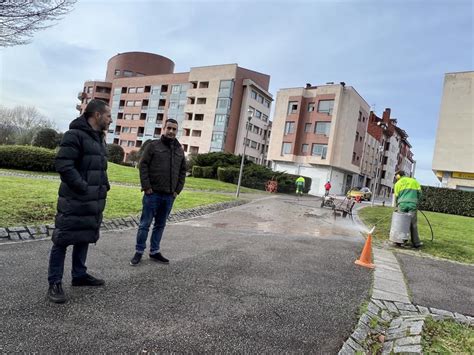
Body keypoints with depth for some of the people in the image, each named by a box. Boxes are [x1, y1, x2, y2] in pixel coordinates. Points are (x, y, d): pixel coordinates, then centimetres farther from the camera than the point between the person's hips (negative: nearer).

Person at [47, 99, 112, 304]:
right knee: (63, 240, 1)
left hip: (94, 201, 9)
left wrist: (104, 185, 9)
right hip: (74, 201, -9)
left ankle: (79, 275, 31)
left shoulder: (99, 138, 16)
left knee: (84, 239, 17)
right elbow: (63, 164, -20)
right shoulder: (75, 134, -13)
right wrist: (83, 188, -21)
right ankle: (55, 283, 12)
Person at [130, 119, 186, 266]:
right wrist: (146, 187, -12)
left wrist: (178, 190, 6)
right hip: (153, 194, -4)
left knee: (160, 225, 13)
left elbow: (182, 171, 15)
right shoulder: (153, 145, -2)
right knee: (145, 224, 3)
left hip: (169, 196, 4)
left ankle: (154, 251, 24)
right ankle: (139, 252, 16)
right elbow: (143, 166, -6)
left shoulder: (179, 150, 11)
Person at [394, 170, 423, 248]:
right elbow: (419, 192, 9)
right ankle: (416, 243, 8)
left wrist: (397, 206, 21)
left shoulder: (397, 184, 12)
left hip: (402, 204, 0)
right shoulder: (413, 181, 14)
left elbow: (396, 196, 10)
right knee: (413, 224, 5)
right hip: (412, 204, 0)